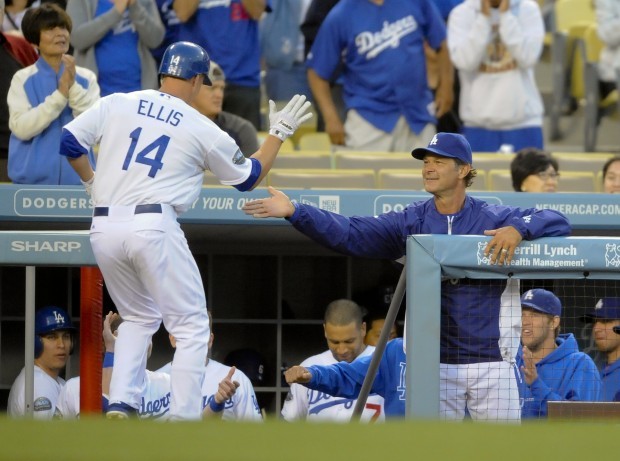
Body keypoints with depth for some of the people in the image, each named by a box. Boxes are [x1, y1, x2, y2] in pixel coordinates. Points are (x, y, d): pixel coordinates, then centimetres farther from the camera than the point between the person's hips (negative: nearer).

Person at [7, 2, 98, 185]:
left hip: (77, 178, 1)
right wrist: (60, 94, -17)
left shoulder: (86, 78, 6)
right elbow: (21, 128, -11)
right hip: (33, 181, -1)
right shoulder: (23, 79, 1)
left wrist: (73, 87, -15)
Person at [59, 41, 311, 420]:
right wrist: (279, 133, 27)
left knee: (139, 318, 24)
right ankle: (184, 421, -5)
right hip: (154, 226, -4)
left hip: (104, 228, 5)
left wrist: (92, 182, 23)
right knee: (192, 327, 5)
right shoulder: (203, 129, 5)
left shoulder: (116, 104, 9)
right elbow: (249, 178, 16)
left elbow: (67, 142, 7)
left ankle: (120, 407, 10)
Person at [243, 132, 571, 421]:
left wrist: (518, 229, -27)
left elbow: (557, 222, -7)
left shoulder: (494, 219, -1)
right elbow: (349, 234, -4)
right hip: (435, 365, 2)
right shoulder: (410, 222, 5)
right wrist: (294, 212, -16)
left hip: (491, 363, -2)